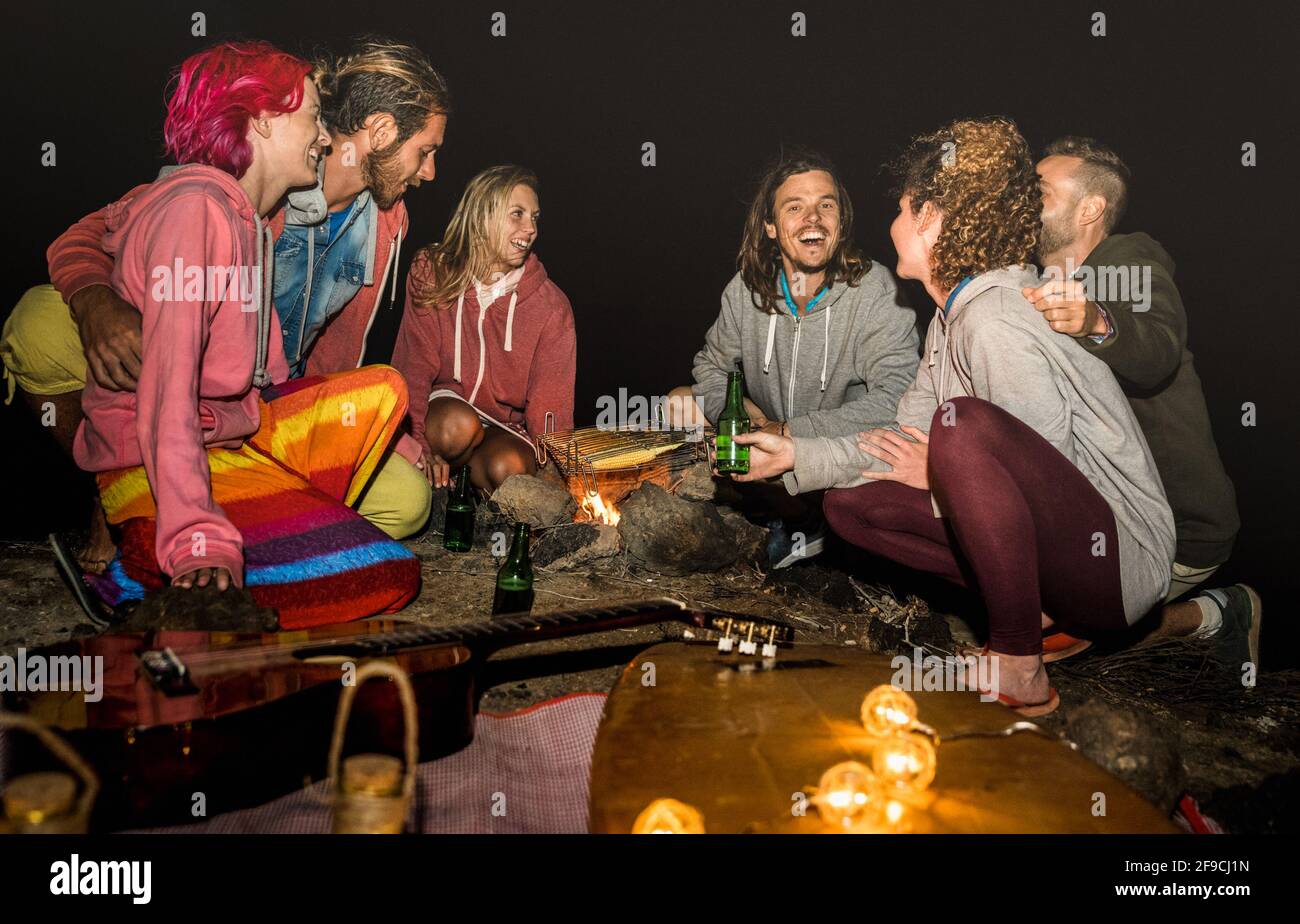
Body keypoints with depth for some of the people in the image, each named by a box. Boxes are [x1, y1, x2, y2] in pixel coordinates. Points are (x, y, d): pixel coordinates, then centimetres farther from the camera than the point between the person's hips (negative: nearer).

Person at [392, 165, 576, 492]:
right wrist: (418, 443, -24)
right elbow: (413, 365, -11)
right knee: (459, 424, -34)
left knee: (508, 468, -32)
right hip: (439, 413, 0)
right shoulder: (433, 274, -6)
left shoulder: (551, 306, -7)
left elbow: (550, 404, -9)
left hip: (505, 430, 1)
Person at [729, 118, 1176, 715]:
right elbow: (904, 440, 14)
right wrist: (795, 456, 8)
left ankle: (1019, 672, -21)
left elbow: (1043, 471, -23)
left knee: (964, 426, -35)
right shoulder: (953, 314, 11)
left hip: (1118, 560, -9)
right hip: (1054, 540, 9)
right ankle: (1036, 612, 3)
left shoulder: (996, 319, -20)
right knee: (850, 503, 4)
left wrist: (943, 474, -8)